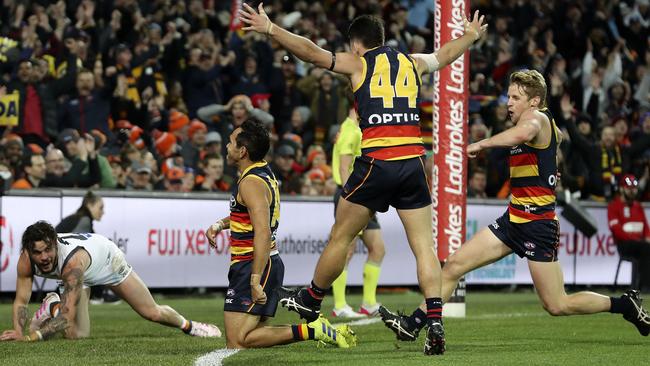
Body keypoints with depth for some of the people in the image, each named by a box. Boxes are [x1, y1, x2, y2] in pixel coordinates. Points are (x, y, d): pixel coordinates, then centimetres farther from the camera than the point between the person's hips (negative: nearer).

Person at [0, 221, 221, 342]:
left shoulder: (72, 260, -49)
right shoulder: (25, 261, -35)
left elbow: (68, 316, -50)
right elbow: (21, 300, -22)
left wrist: (31, 337, -57)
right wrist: (18, 332, -41)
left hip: (107, 259, -3)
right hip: (82, 276, 3)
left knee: (152, 313, 5)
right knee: (78, 335, -10)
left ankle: (187, 325, 37)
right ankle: (53, 307, 21)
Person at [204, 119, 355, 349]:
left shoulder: (251, 182, -17)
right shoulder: (264, 173, 14)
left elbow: (263, 233, -27)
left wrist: (255, 280, -31)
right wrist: (220, 224, 18)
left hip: (252, 266, -10)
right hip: (270, 263, 10)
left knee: (237, 342, -13)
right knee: (254, 334, 14)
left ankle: (310, 331, -17)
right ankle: (316, 329, 5)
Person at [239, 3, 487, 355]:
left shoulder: (357, 64, 6)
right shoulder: (412, 62, 19)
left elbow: (311, 52, -4)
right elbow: (445, 54, 39)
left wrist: (269, 28, -2)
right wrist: (470, 36, 59)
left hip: (376, 161, -4)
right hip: (413, 162, 4)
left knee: (340, 237, 12)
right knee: (423, 245, 3)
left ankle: (310, 301, 28)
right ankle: (435, 323, -7)